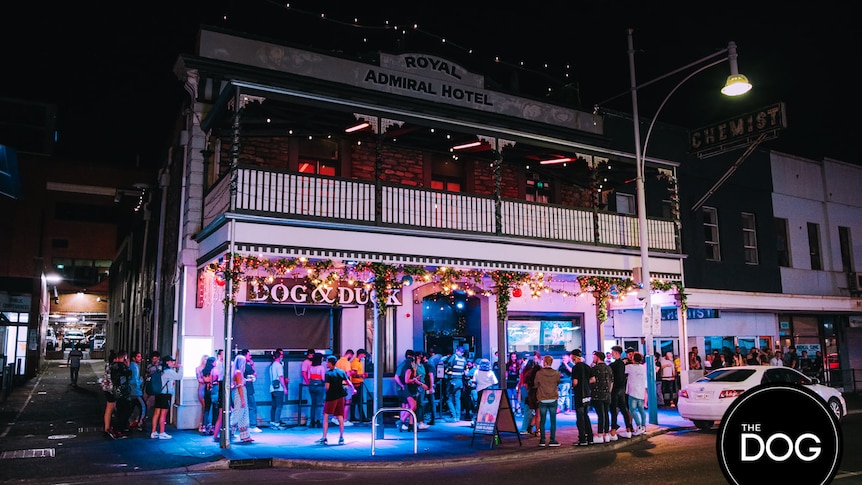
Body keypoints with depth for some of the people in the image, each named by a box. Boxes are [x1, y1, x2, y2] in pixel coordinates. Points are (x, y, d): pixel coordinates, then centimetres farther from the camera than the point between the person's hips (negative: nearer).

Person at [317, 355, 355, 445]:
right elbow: (348, 382, 7)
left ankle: (324, 438, 1)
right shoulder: (341, 372, 3)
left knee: (326, 416, 4)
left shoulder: (328, 374, -13)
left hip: (331, 397, -5)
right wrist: (353, 390, 24)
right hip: (340, 397, 5)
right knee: (340, 417, 8)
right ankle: (341, 438, 11)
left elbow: (327, 387, -18)